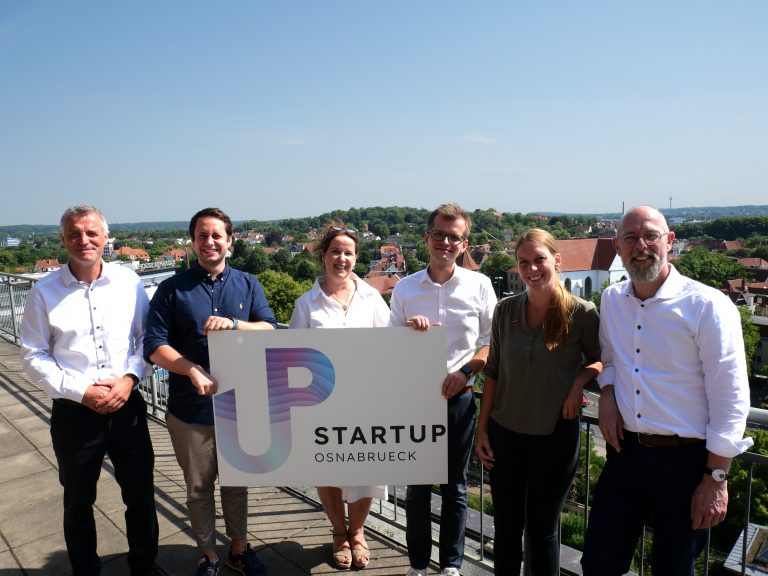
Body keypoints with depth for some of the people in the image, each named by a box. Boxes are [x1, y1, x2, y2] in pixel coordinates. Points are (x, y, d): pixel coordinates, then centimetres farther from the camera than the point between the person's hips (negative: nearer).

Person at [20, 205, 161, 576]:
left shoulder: (129, 282, -2)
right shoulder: (44, 292, -4)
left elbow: (146, 338, 3)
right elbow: (34, 357, -3)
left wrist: (130, 378, -12)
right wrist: (82, 391, -12)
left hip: (127, 406, 1)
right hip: (74, 412, -1)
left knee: (141, 494, 13)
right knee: (78, 503, 17)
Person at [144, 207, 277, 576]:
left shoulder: (248, 285, 4)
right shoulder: (172, 289, -1)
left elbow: (270, 331, -6)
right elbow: (154, 345, -7)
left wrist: (233, 324, -24)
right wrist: (193, 371, -23)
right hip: (190, 407, -1)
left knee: (237, 481, 16)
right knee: (198, 486, 14)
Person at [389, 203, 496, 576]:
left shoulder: (479, 285, -1)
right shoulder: (405, 289, 2)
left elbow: (493, 340, 2)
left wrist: (465, 371, -12)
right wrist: (409, 330, -13)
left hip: (459, 397, -1)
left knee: (455, 486, 12)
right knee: (417, 485, 11)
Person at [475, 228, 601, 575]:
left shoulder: (581, 313, -11)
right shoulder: (505, 310, -3)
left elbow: (601, 361, 5)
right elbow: (493, 372, 3)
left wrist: (580, 380, -16)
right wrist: (482, 429, 3)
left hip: (555, 436, -2)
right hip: (505, 433, 2)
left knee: (542, 529, 14)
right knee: (506, 526, 15)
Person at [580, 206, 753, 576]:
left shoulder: (707, 305, -13)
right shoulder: (611, 300, 3)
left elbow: (731, 401, -12)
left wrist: (716, 479, -11)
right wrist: (607, 393, 0)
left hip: (684, 461, -4)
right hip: (625, 452, 4)